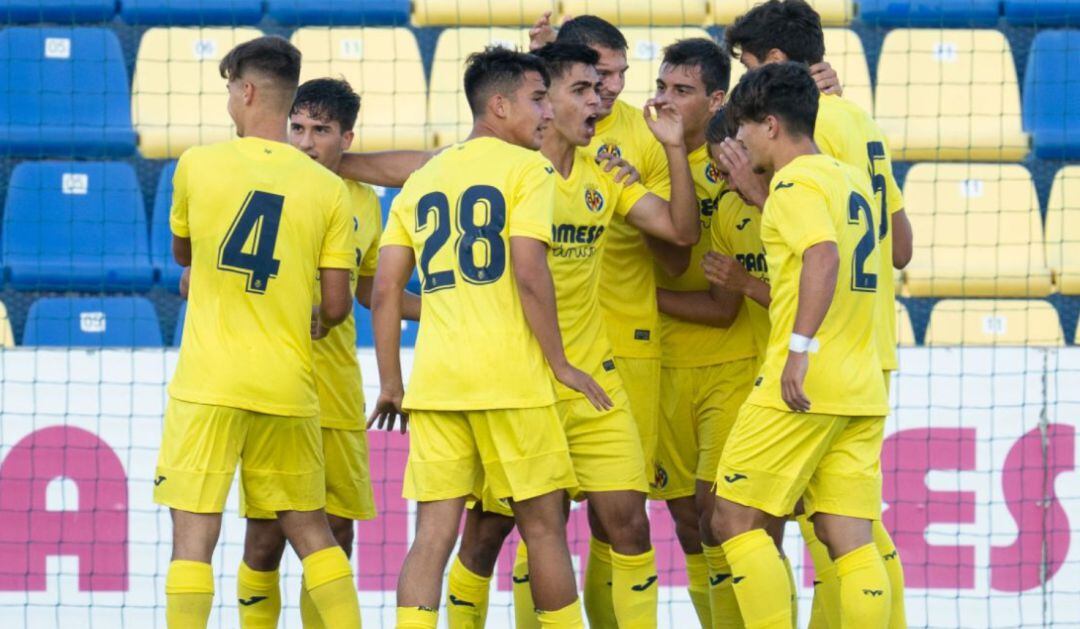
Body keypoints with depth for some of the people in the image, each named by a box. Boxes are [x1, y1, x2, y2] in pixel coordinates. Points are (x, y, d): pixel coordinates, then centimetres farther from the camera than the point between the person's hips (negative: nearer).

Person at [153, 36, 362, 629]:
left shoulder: (196, 165, -2)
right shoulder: (329, 189, 1)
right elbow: (336, 307, 2)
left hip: (208, 384, -2)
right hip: (289, 389, 2)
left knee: (193, 534, -4)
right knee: (311, 530, 14)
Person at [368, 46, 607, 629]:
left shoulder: (423, 179, 15)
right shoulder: (527, 168, -2)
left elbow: (385, 288, 11)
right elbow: (529, 272, -13)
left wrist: (389, 382, 17)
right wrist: (560, 363, -4)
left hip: (433, 380, 5)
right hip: (510, 376, -5)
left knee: (434, 532, 2)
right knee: (543, 525, 7)